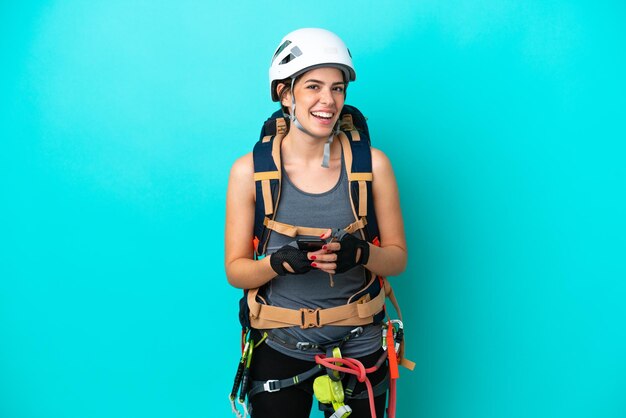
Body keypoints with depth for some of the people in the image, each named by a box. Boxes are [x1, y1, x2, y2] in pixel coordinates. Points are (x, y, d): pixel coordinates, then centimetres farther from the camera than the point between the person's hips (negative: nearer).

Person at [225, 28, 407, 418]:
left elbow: (398, 258, -1)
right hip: (280, 351, 0)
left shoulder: (372, 164, -8)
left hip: (359, 349, 1)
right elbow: (236, 271, -4)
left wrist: (360, 253, -22)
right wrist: (281, 261, -25)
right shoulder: (250, 170, -9)